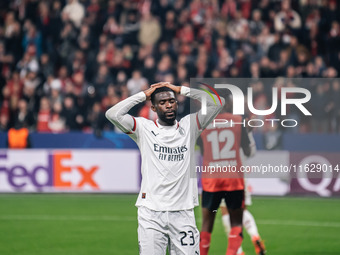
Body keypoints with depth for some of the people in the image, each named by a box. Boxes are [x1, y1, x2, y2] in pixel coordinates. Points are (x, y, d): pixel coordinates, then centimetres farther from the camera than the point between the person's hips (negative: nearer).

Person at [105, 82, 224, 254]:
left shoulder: (188, 126, 11)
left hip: (183, 212, 1)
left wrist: (182, 90, 7)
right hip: (151, 213, -1)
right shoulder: (144, 128, 7)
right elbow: (113, 114, -5)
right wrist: (143, 95, 4)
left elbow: (217, 103, 5)